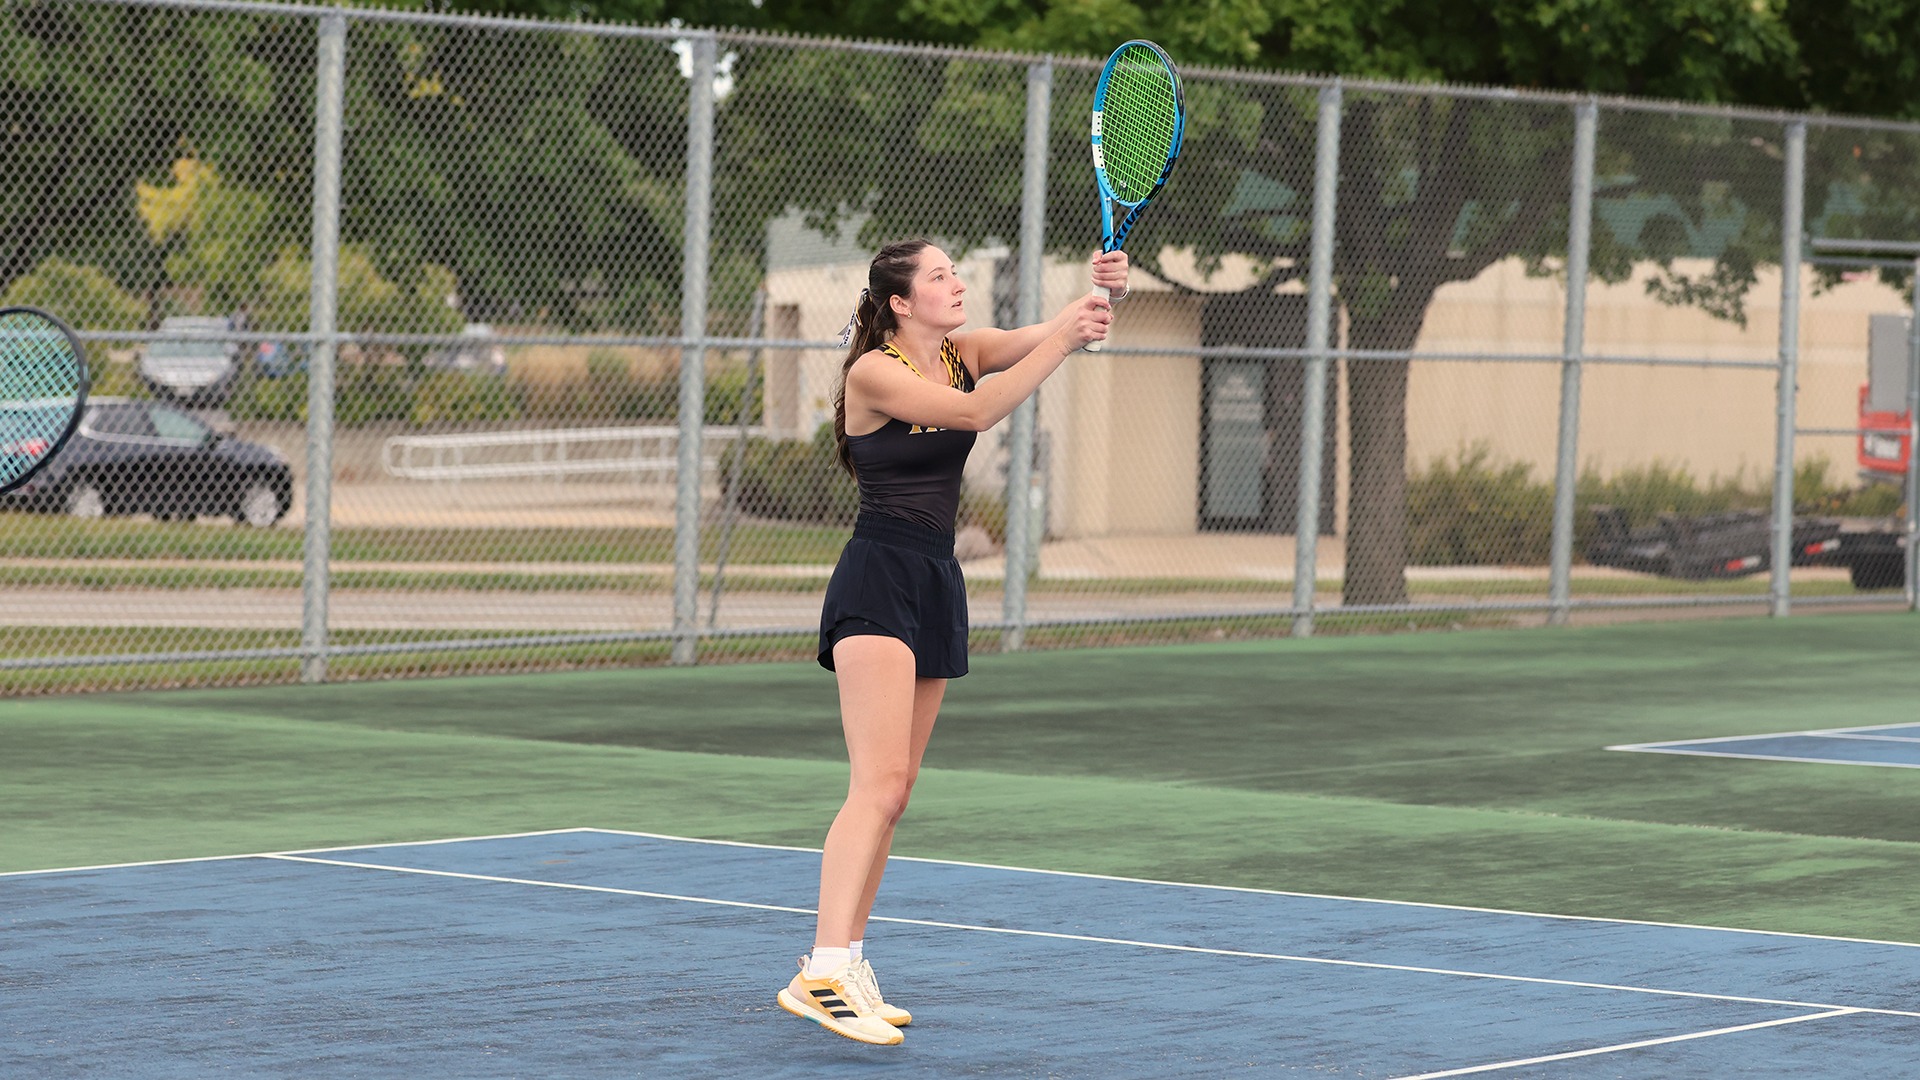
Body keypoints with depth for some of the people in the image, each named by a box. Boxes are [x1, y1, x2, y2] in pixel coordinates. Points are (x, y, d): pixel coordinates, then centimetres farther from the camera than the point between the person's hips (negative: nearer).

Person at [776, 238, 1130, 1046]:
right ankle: (824, 972, -26)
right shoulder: (873, 372, -11)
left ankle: (842, 966, 12)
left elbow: (1046, 336, -1)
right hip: (877, 579, -8)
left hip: (938, 585, 8)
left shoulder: (965, 350, 9)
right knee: (880, 781, -20)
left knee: (893, 790, 8)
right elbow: (974, 411, -22)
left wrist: (1105, 291, -22)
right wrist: (1063, 340, -24)